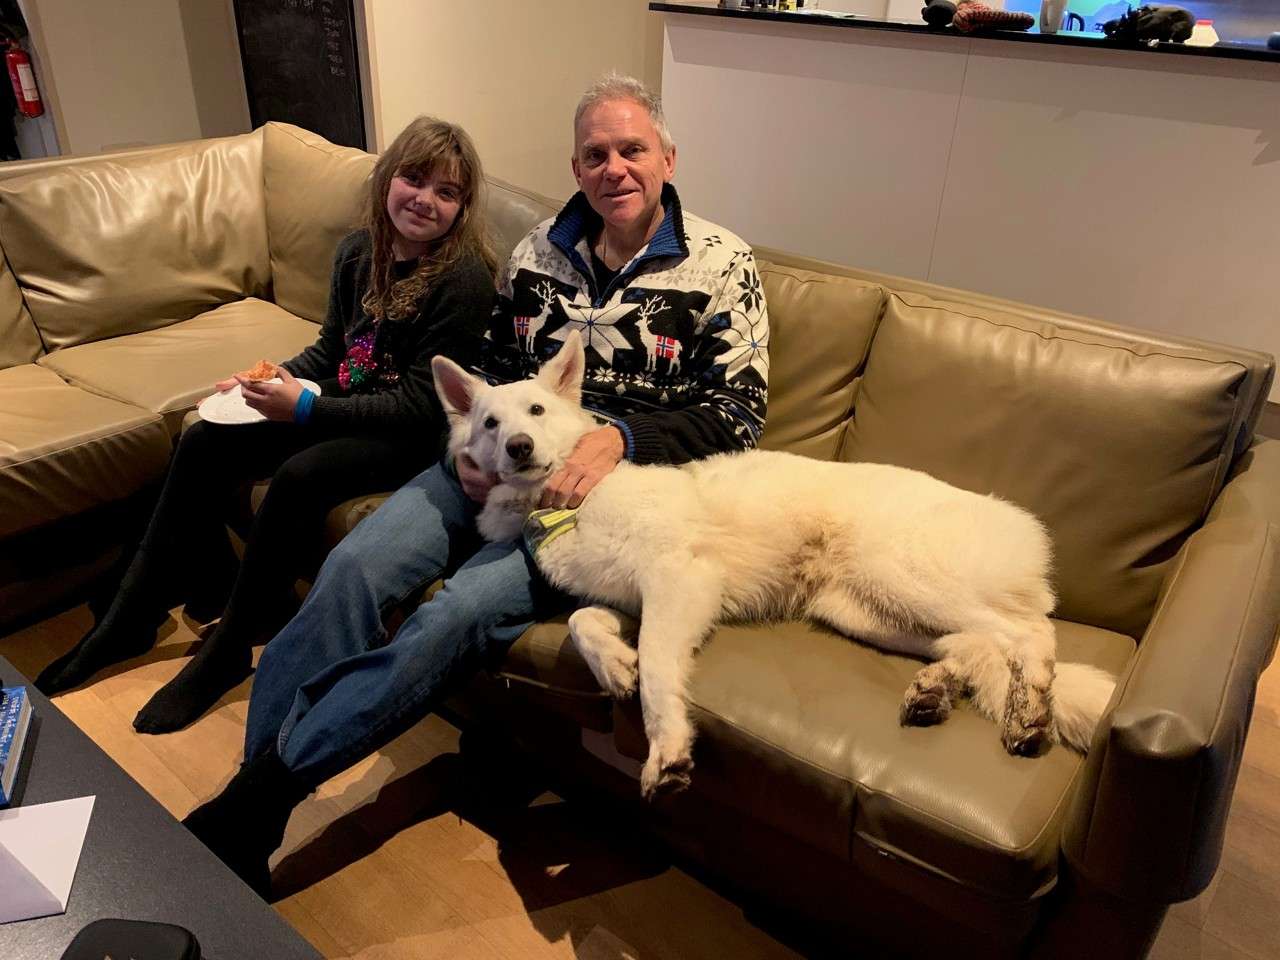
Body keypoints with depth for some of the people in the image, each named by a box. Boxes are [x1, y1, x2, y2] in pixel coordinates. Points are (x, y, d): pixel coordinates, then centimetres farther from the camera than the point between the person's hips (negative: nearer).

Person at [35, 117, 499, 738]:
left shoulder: (464, 280, -20)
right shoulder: (358, 252, 2)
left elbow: (422, 404, -22)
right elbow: (332, 346, 15)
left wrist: (306, 407, -23)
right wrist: (274, 381, -2)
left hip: (415, 437, -7)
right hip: (343, 405, 8)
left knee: (298, 477, -30)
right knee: (203, 445, -2)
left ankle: (228, 651, -8)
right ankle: (132, 616, 12)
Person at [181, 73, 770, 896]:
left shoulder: (720, 264, -2)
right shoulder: (541, 251, 11)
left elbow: (738, 414, -7)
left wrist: (618, 436, -23)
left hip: (616, 481, -4)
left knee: (465, 610, -27)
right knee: (355, 566, -18)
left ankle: (270, 782, -14)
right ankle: (253, 780, -9)